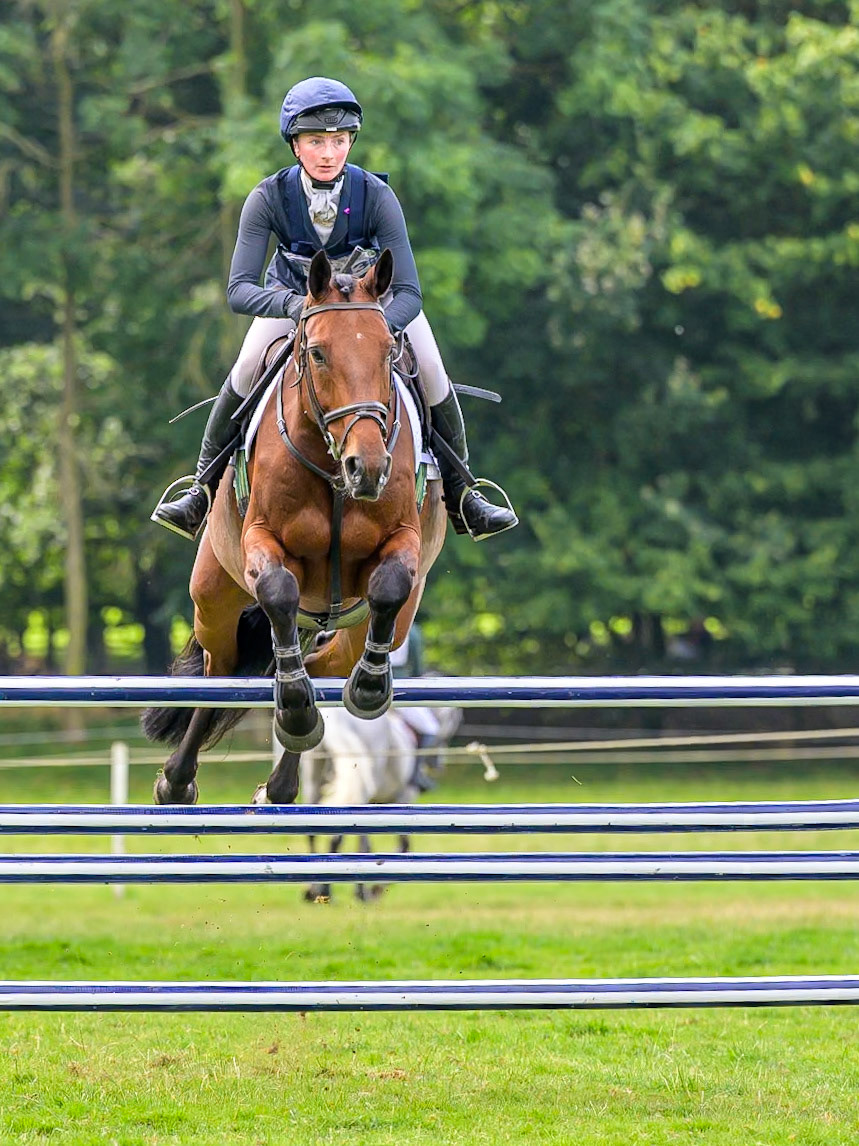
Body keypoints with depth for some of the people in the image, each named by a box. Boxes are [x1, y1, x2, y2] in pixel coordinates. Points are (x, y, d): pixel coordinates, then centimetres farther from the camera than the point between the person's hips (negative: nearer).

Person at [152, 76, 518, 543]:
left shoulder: (376, 196, -33)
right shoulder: (269, 197, -31)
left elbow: (409, 294, -36)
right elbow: (239, 291, -37)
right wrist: (295, 307, -57)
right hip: (293, 290, 0)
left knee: (431, 373, -15)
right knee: (247, 368, -21)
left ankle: (459, 495, 6)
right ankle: (204, 486, -4)